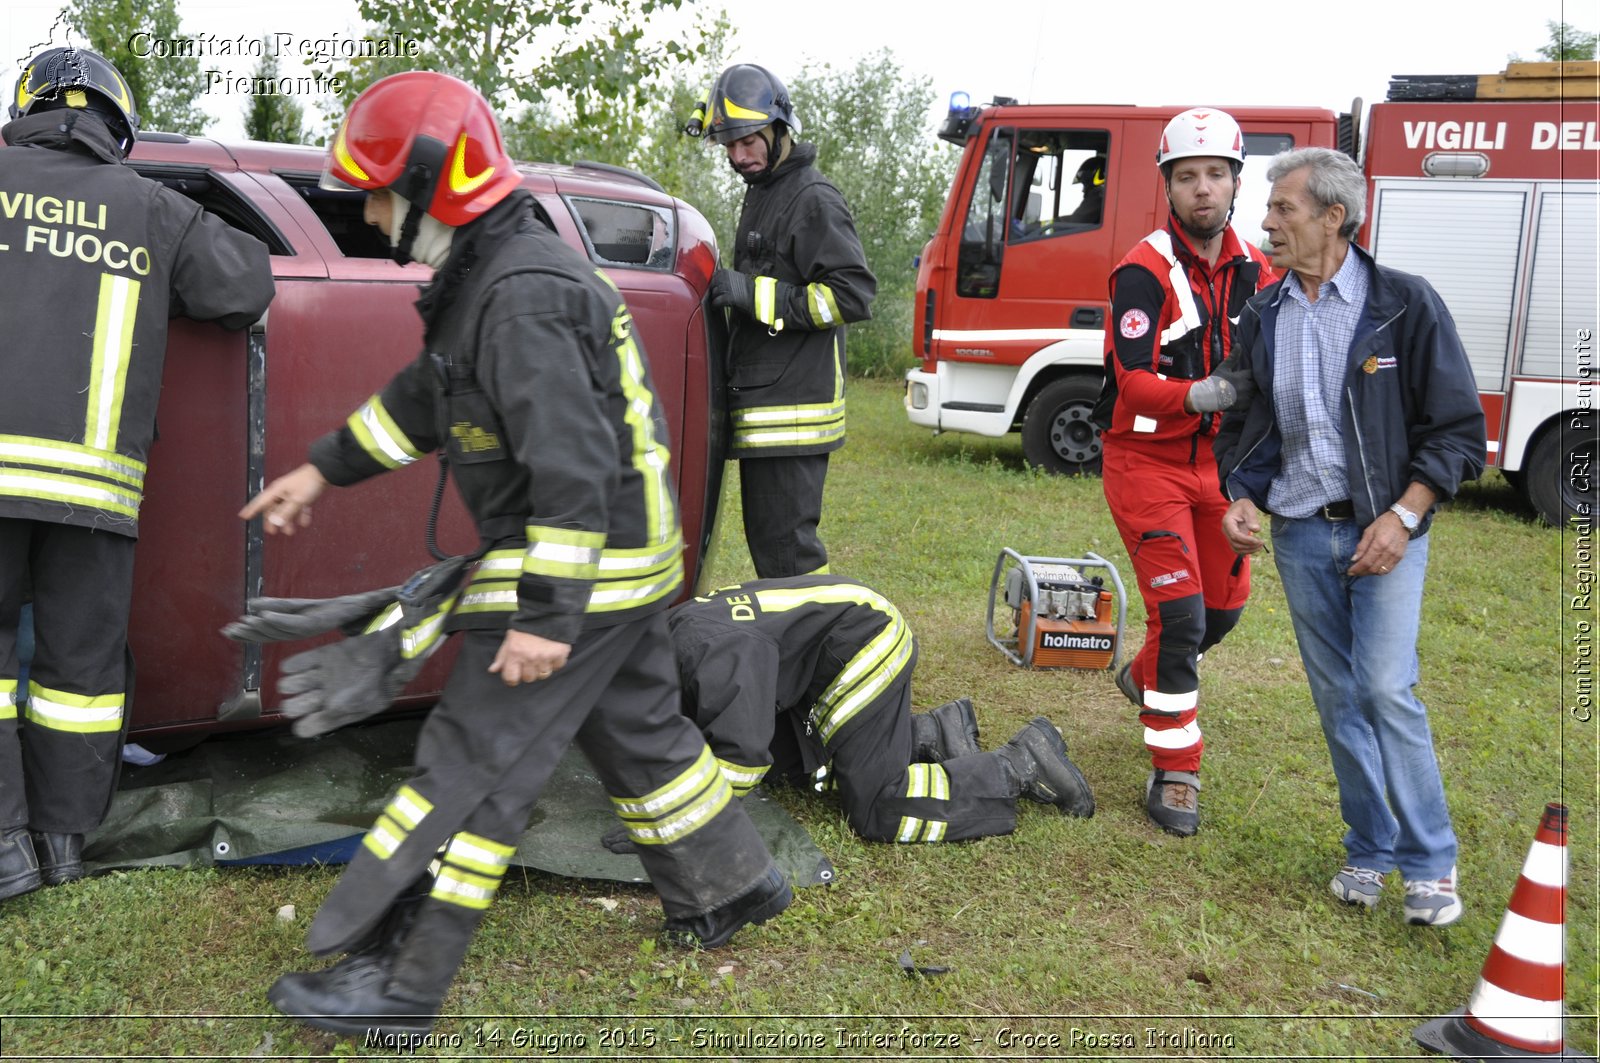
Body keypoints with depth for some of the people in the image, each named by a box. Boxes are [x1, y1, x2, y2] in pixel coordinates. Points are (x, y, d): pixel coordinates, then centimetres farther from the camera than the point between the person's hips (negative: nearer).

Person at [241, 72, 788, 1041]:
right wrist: (323, 470, 25)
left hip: (583, 568, -10)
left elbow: (573, 468, -28)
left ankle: (393, 984, 6)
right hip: (620, 562, 10)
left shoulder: (523, 298, -23)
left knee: (475, 764, -4)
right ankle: (732, 887, 37)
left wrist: (547, 614, -26)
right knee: (639, 730, 22)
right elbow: (425, 398, 24)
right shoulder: (487, 277, 12)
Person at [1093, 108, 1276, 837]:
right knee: (1180, 614, -11)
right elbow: (1134, 383, -25)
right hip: (1147, 459, -6)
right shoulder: (1145, 271, -16)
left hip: (1216, 460, 6)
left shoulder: (1255, 271, 3)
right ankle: (1175, 773, 3)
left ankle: (1143, 678, 45)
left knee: (1223, 605, 16)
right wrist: (1199, 395, -43)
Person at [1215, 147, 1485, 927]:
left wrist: (1403, 516, -15)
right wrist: (1240, 499, -2)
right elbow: (1242, 425, 16)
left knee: (1387, 689, -13)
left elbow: (1457, 428, -5)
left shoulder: (1405, 304, -6)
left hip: (1383, 530, -4)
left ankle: (1430, 861, 3)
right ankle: (1370, 849, 23)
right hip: (1301, 534, 4)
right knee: (1338, 700, 9)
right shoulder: (1262, 317, 7)